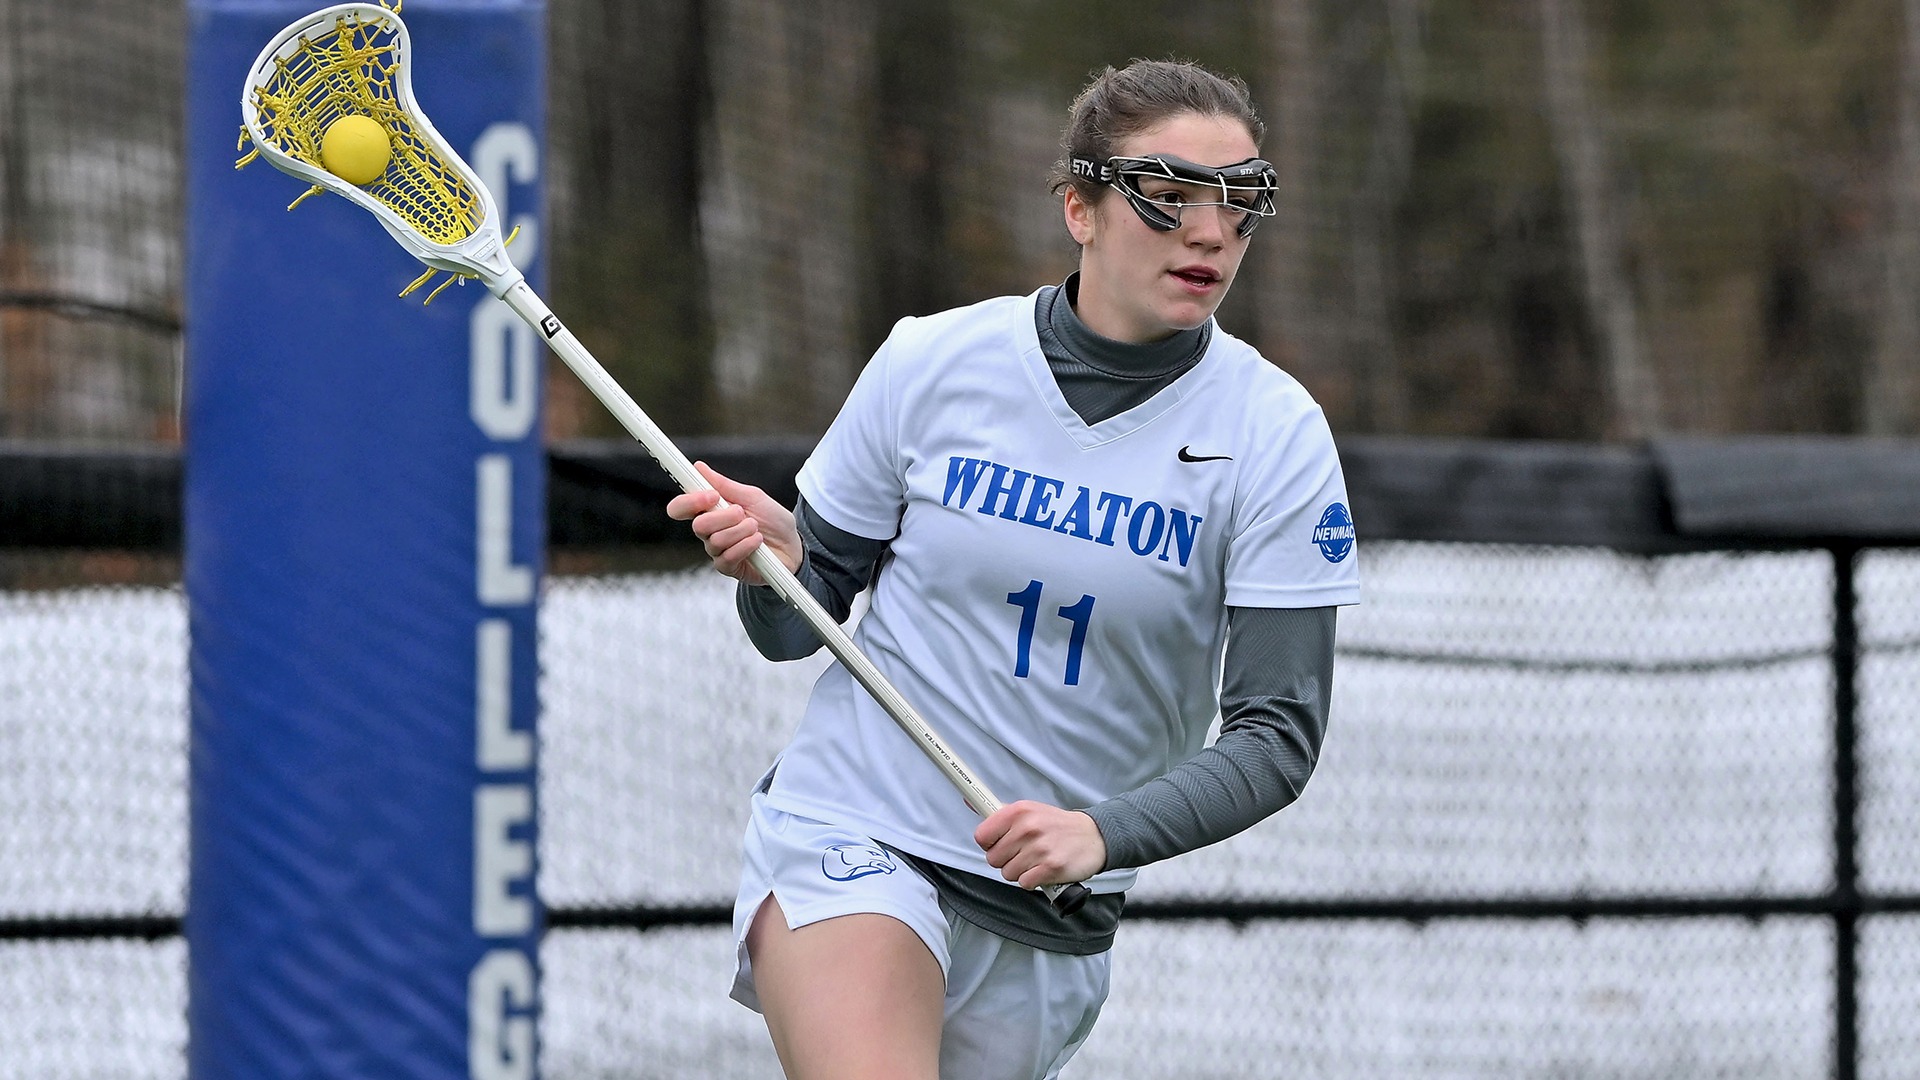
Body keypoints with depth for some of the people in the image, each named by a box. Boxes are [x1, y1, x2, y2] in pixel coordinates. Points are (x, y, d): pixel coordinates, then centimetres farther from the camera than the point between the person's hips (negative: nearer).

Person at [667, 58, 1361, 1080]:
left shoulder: (1276, 437, -6)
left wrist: (1103, 833, -25)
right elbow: (799, 627, 6)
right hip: (849, 835, -2)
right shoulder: (932, 364, -4)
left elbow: (1277, 735, -10)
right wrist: (775, 563, -17)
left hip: (1053, 915, 2)